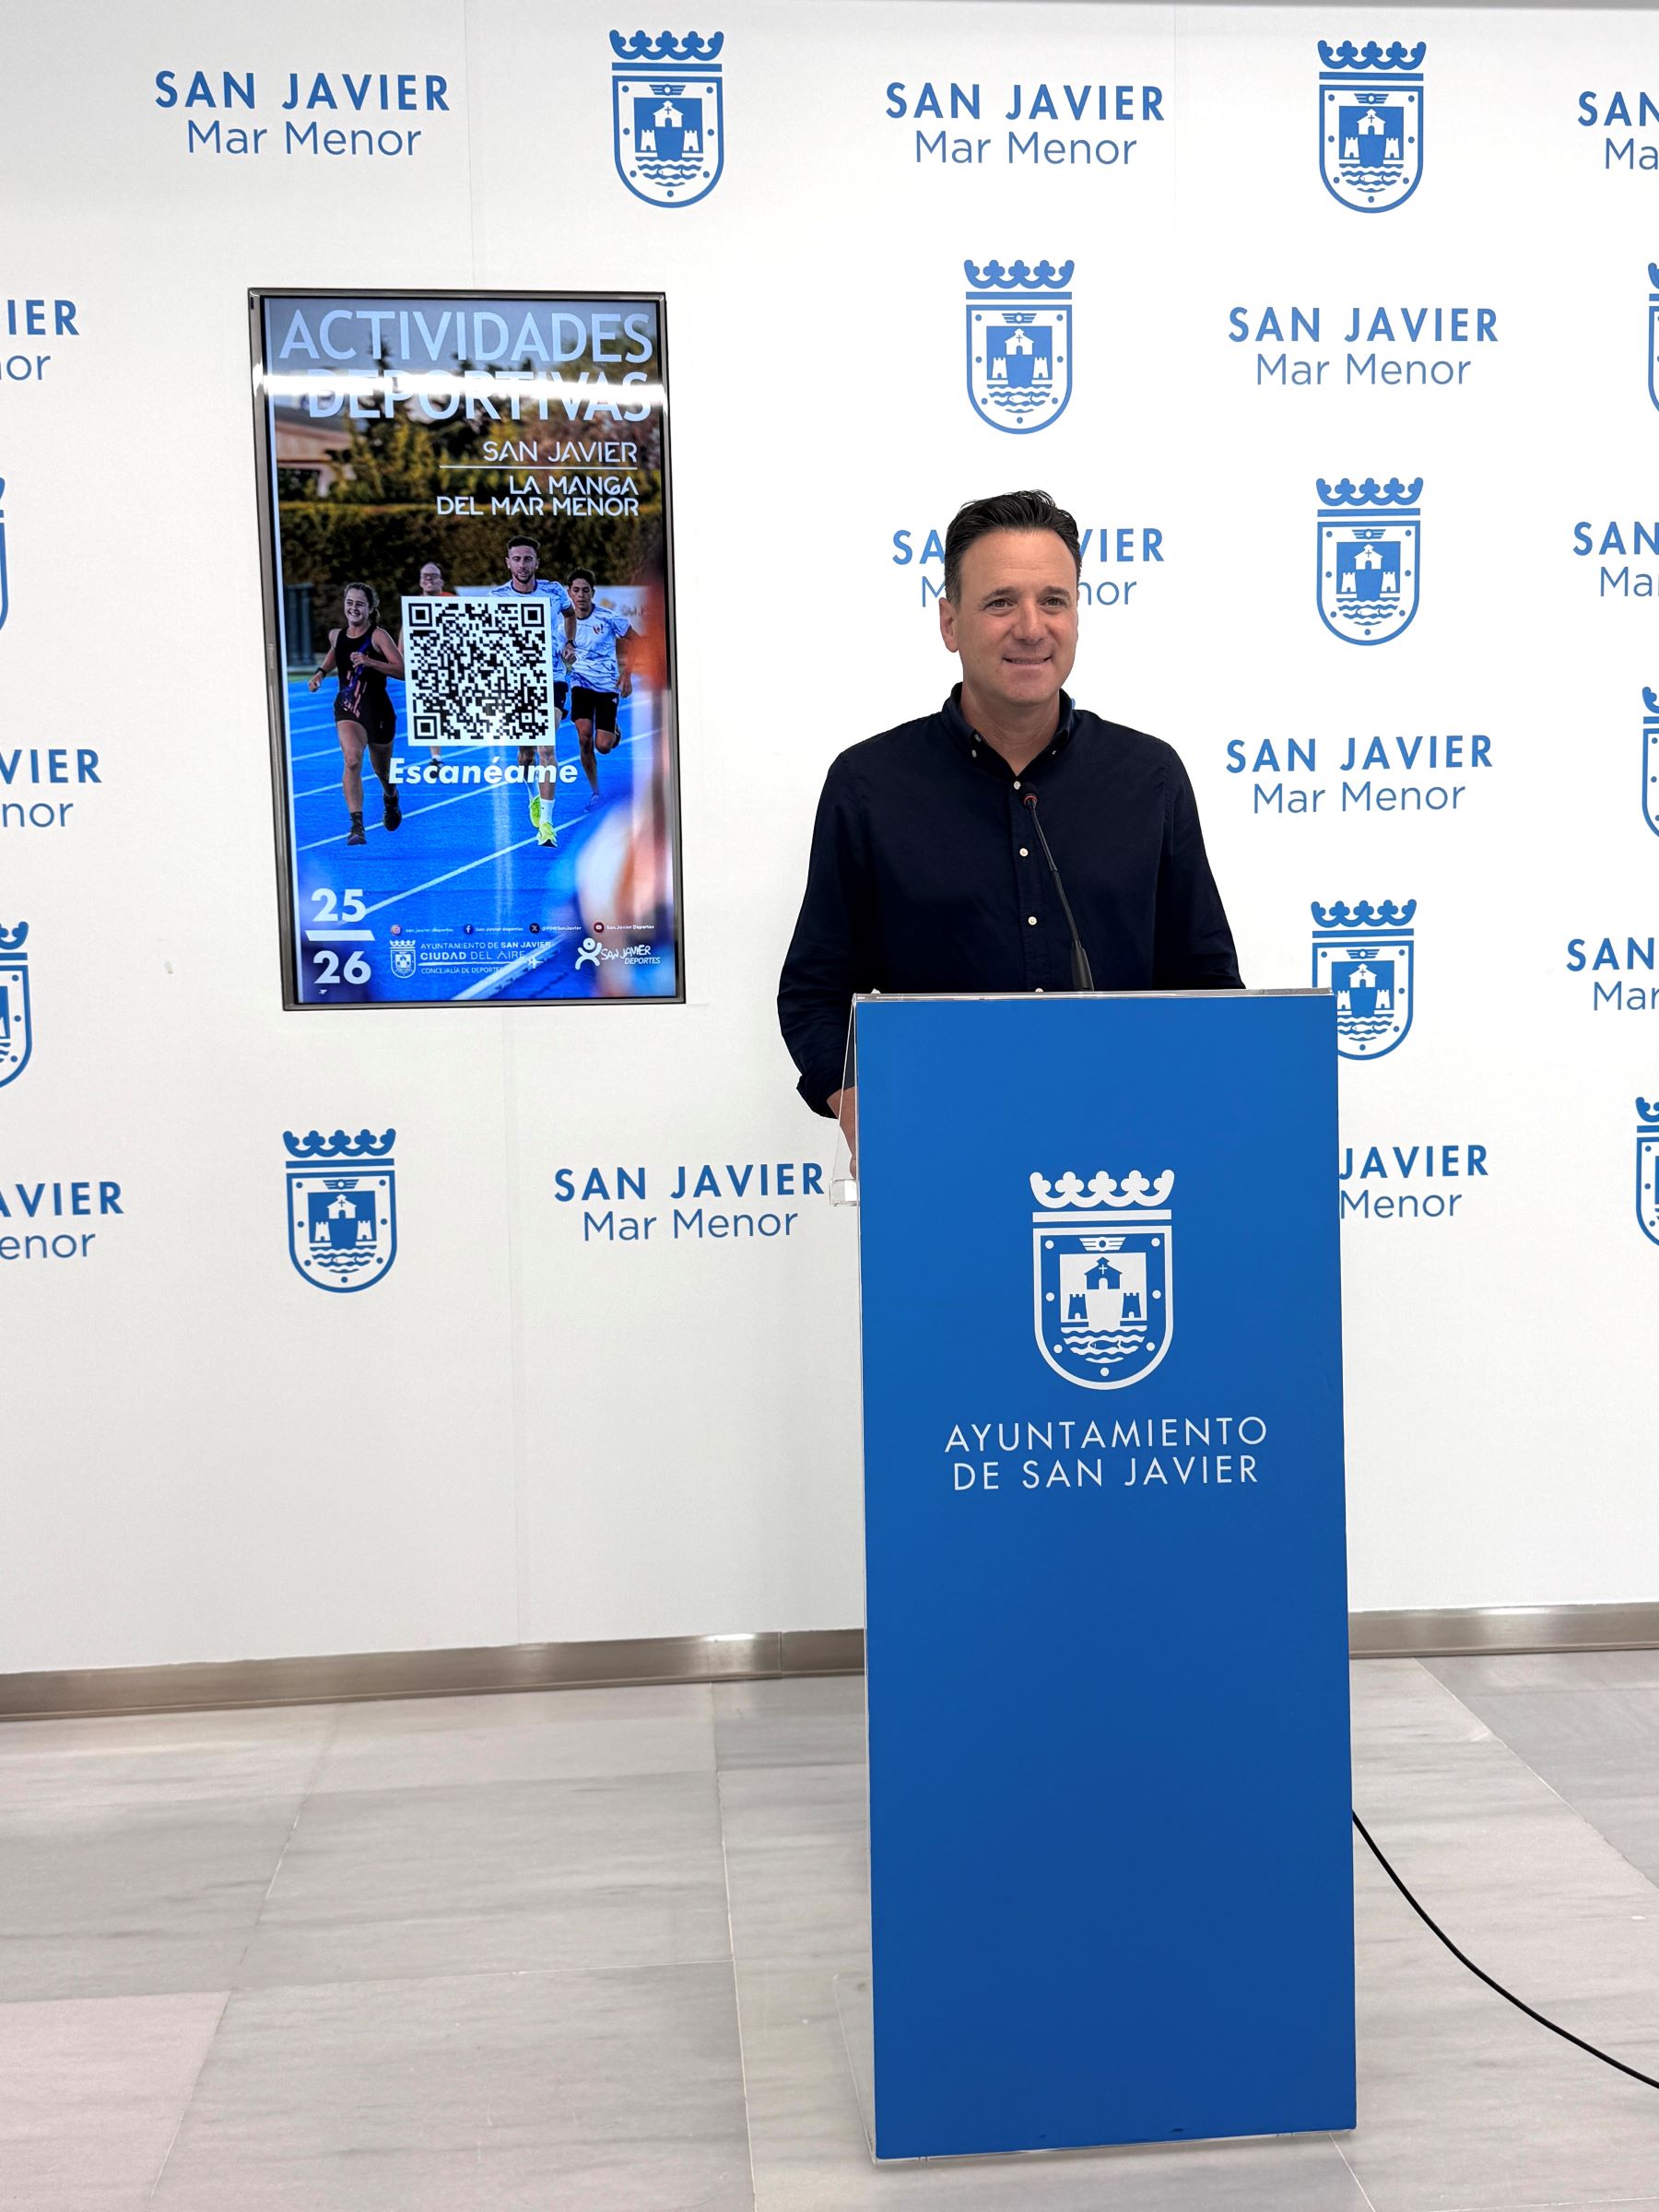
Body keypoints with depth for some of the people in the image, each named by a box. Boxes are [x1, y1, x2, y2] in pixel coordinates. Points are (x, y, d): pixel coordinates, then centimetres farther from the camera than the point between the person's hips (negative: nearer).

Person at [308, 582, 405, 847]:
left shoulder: (378, 636, -11)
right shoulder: (336, 636, 3)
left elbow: (401, 669, -21)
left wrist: (369, 662, -31)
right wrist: (321, 673, 12)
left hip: (378, 710, -2)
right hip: (347, 708, 2)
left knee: (382, 770, 17)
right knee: (352, 759, -24)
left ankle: (391, 799, 54)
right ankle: (356, 825, -28)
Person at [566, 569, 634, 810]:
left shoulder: (608, 618, -12)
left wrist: (627, 674, -5)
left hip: (608, 684, -2)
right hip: (581, 683, 2)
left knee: (603, 746, -9)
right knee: (584, 739, -16)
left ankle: (614, 731, 31)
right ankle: (594, 790, 3)